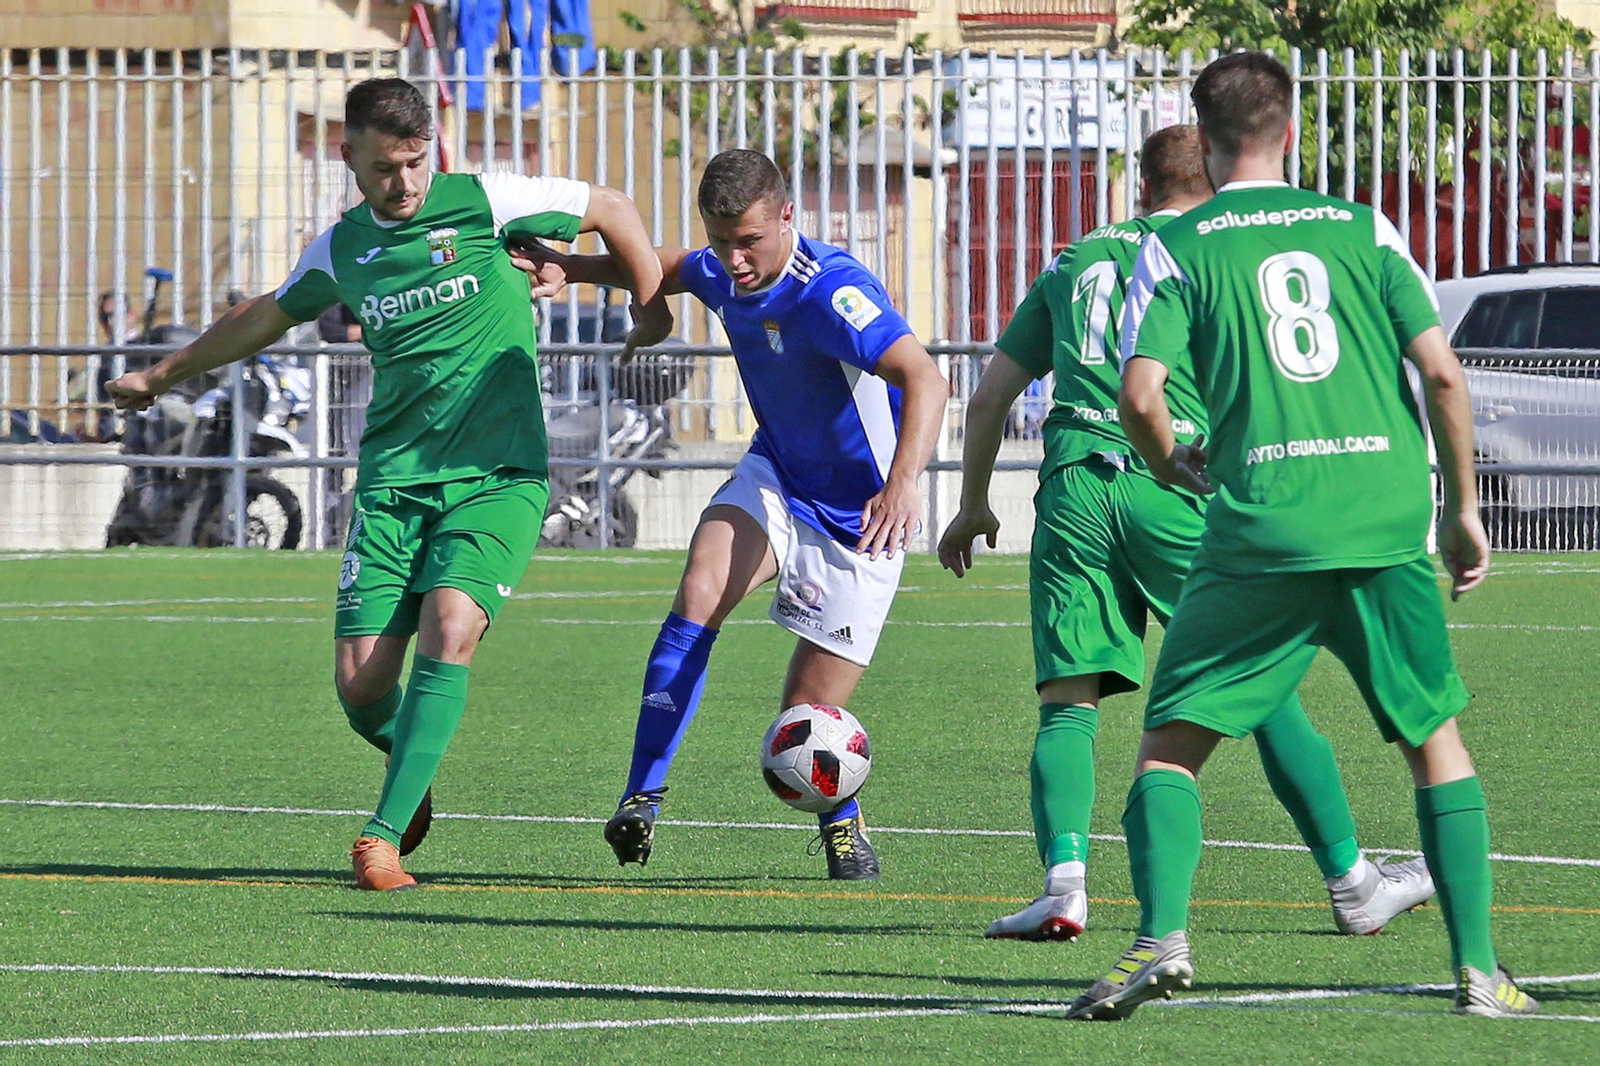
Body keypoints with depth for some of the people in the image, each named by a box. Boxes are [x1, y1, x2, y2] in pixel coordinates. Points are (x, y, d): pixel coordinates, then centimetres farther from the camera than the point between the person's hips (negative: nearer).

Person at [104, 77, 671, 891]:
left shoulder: (483, 204, -1)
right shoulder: (340, 250, 10)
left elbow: (610, 211, 11)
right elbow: (266, 317, 30)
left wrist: (653, 307, 4)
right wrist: (163, 376, 40)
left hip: (498, 475, -3)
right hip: (393, 479, 3)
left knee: (450, 632, -25)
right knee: (361, 681, -6)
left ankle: (384, 836, -21)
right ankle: (413, 767, 29)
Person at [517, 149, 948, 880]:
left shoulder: (830, 291, -29)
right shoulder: (723, 274, -5)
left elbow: (924, 380, -41)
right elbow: (670, 269, 21)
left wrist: (903, 482, -56)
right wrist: (573, 270, 8)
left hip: (856, 518, -6)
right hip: (775, 478, 6)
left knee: (806, 721, -4)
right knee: (699, 593, -25)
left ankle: (842, 823, 30)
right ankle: (642, 798, -22)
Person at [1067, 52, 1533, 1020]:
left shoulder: (1175, 249, 4)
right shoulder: (1365, 230, 10)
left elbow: (1141, 395, -8)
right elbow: (1444, 374, 2)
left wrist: (1172, 461, 14)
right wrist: (1464, 509, 13)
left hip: (1262, 533, -2)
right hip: (1389, 524, 2)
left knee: (1172, 742, 8)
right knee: (1438, 740, 15)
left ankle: (1162, 937, -13)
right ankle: (1479, 969, 9)